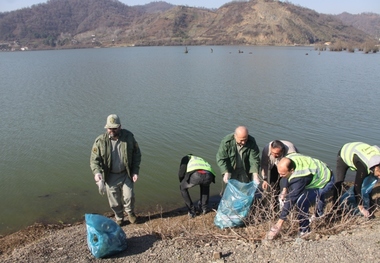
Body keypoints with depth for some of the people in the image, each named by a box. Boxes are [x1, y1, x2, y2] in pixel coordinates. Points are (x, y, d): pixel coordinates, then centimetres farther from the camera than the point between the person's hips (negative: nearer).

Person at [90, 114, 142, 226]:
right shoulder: (100, 141, -15)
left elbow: (137, 154, -3)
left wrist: (135, 171, -7)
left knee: (129, 197, 0)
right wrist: (97, 172, -29)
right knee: (114, 201, 12)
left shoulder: (128, 136, -12)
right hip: (110, 176, 0)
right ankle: (119, 219, 39)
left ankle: (130, 213, 35)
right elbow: (94, 159, -11)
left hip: (126, 174, 0)